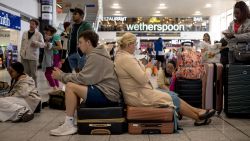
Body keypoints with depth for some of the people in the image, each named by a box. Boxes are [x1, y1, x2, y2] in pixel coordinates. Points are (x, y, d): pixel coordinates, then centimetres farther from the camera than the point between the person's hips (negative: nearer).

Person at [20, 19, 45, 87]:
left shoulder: (39, 34, -3)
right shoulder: (24, 33, 12)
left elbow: (43, 44, -10)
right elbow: (22, 44, 16)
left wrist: (36, 43, -29)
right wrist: (21, 53, 12)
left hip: (33, 56, -4)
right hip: (24, 56, 4)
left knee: (33, 73, -1)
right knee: (26, 73, 9)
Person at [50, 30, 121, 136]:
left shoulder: (94, 56, -13)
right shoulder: (96, 54, 18)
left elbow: (82, 79, -18)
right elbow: (85, 77, 15)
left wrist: (61, 76, -6)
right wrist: (63, 75, 8)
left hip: (107, 95, -10)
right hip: (105, 91, 10)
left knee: (70, 86, -16)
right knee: (74, 84, 12)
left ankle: (69, 125, -8)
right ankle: (70, 120, 11)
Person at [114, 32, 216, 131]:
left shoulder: (121, 55, 9)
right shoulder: (127, 58, -25)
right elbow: (143, 79, -26)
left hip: (136, 92, 10)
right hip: (139, 96, -10)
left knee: (171, 94, 12)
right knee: (172, 99, 2)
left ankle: (198, 112, 18)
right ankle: (198, 118, 19)